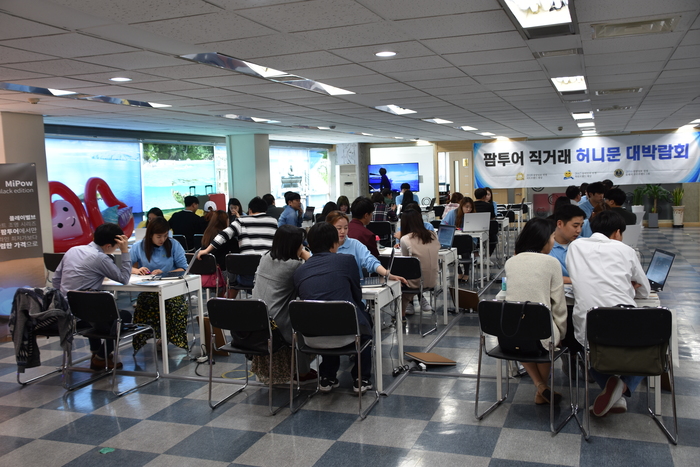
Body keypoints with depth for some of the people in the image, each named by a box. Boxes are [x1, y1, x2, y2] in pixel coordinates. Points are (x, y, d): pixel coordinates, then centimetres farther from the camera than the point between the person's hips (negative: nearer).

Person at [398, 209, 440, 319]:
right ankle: (421, 300, 26)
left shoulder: (405, 239, -15)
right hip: (432, 280, 5)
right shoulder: (433, 235, 0)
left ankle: (402, 313, 26)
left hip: (416, 282, -5)